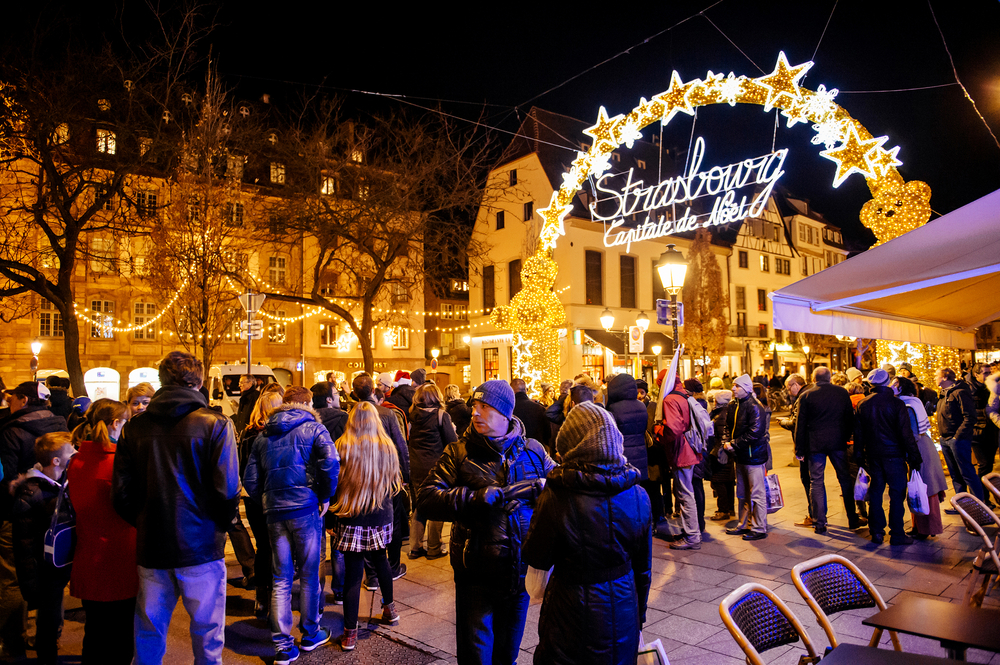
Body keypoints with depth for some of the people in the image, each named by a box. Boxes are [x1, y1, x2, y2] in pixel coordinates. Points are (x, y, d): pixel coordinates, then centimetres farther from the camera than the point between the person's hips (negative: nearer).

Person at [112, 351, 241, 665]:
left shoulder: (134, 427, 0)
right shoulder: (215, 424, -12)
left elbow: (122, 493, 2)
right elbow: (227, 490, -15)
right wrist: (220, 526, 3)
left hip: (151, 547, 4)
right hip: (200, 545, -3)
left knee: (149, 634, 19)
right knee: (207, 633, 12)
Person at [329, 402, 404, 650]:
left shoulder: (343, 447, -11)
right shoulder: (387, 447, -4)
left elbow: (333, 483, -5)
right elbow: (395, 483, 8)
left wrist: (332, 515, 5)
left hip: (351, 520, -3)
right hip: (382, 518, 3)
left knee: (353, 572, 3)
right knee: (380, 559, 25)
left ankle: (350, 631, 10)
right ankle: (389, 608, 39)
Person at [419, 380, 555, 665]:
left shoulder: (532, 451, 1)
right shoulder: (459, 452, -4)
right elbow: (427, 499, -13)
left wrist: (536, 489, -13)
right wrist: (478, 497, -23)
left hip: (520, 571, 2)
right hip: (476, 572, -2)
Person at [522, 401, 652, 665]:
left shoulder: (556, 498, -23)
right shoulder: (638, 497, -11)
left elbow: (536, 559, -9)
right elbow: (643, 568, 1)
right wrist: (638, 618, 16)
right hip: (622, 615, 3)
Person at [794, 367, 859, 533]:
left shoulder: (806, 396, -5)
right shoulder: (842, 392, 2)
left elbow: (800, 425, -4)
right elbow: (850, 418, 7)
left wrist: (799, 449, 2)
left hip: (815, 444, -2)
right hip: (838, 442, 2)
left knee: (816, 482, 4)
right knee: (845, 480, 15)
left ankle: (819, 523, 6)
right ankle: (853, 519, 23)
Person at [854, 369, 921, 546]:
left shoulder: (862, 405, 3)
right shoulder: (896, 403, -9)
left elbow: (858, 433, 8)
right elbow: (906, 433, -11)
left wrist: (860, 456, 16)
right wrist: (914, 456, -4)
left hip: (872, 456, 4)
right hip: (894, 454, -4)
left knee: (875, 493, 11)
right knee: (897, 494, 3)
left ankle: (877, 533, 15)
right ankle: (897, 534, 5)